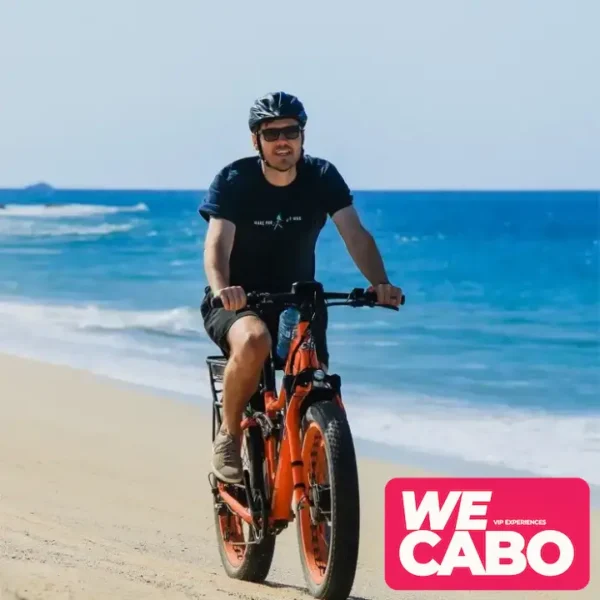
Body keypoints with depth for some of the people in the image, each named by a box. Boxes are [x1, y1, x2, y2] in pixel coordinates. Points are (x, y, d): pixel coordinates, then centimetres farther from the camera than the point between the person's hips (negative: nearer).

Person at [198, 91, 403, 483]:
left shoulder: (322, 177, -6)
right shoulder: (234, 181, -13)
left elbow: (355, 234, -15)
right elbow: (218, 243, -26)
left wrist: (380, 283, -33)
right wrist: (221, 288, -48)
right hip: (238, 304, -3)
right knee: (254, 340, -37)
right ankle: (229, 437, -16)